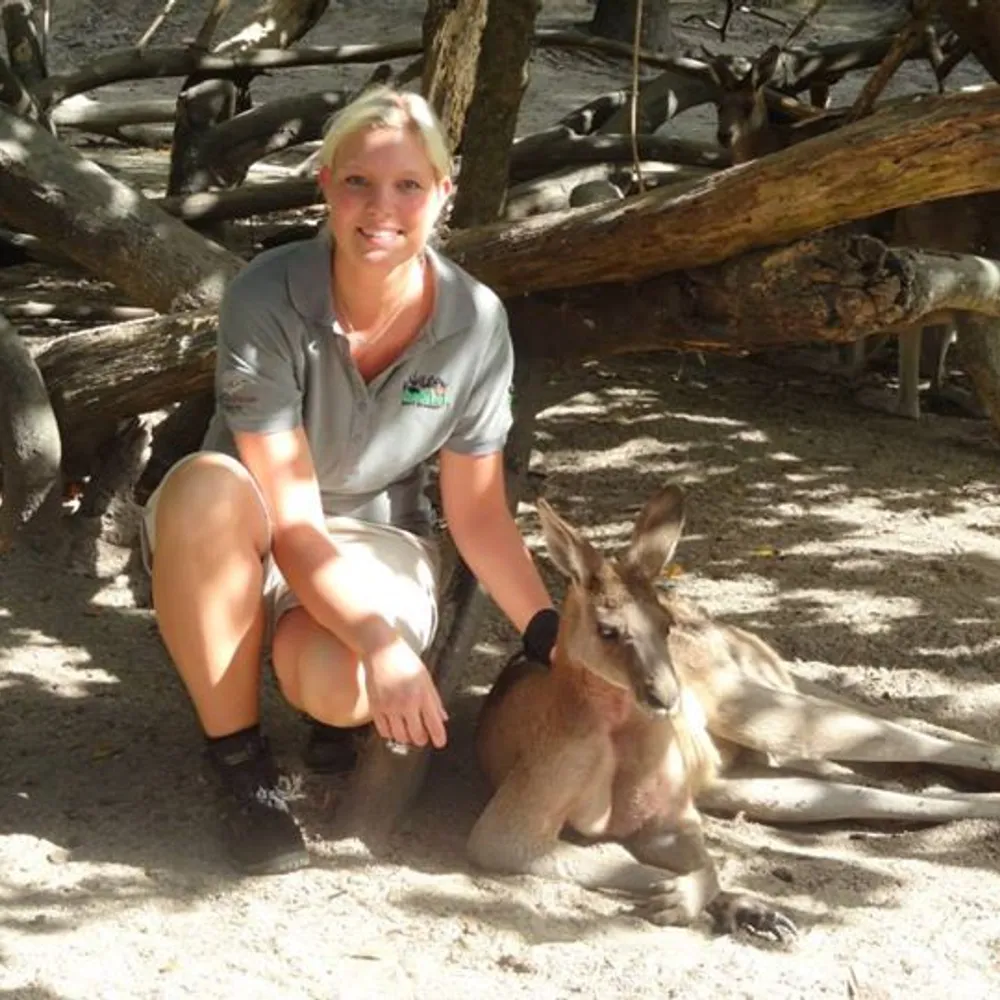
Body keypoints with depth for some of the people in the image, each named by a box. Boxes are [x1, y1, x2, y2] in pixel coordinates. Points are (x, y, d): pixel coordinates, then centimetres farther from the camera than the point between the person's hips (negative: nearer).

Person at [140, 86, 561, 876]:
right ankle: (243, 766, -19)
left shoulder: (476, 321, -17)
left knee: (334, 685, -34)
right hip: (246, 547, 0)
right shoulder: (267, 299, -25)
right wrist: (381, 644, -40)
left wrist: (552, 638, -18)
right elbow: (290, 517, -28)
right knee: (207, 487, -38)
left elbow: (479, 514, -8)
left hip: (372, 546, 1)